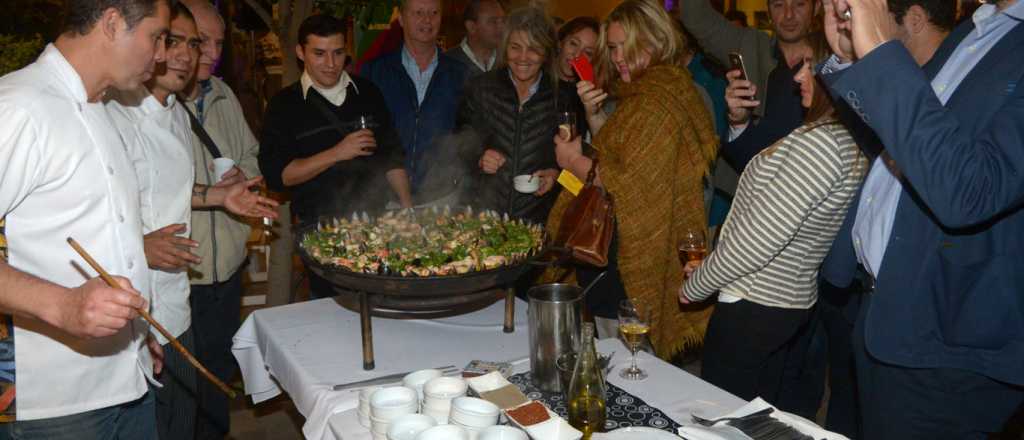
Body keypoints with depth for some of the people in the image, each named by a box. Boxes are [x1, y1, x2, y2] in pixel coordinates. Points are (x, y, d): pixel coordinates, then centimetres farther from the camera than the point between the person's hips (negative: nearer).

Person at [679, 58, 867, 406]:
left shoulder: (823, 143, -25)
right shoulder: (850, 140, 6)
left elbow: (760, 238, -22)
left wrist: (695, 286, -10)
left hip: (754, 306, -9)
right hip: (793, 301, 9)